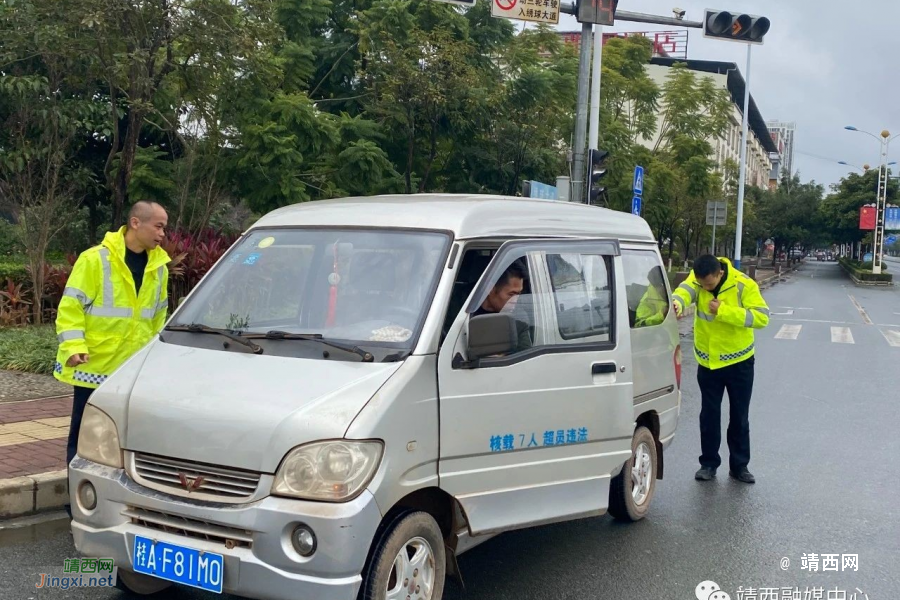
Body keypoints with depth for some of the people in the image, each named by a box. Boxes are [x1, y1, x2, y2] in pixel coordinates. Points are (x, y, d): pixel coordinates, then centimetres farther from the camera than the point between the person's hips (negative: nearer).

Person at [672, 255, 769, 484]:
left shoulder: (744, 285, -19)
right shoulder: (697, 279, -12)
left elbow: (762, 317, -26)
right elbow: (685, 290, -32)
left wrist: (723, 311, -33)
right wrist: (677, 303, -57)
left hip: (739, 361, -2)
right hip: (708, 362, 2)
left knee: (739, 416, 9)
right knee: (709, 415, 7)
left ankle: (739, 465, 22)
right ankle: (709, 463, 21)